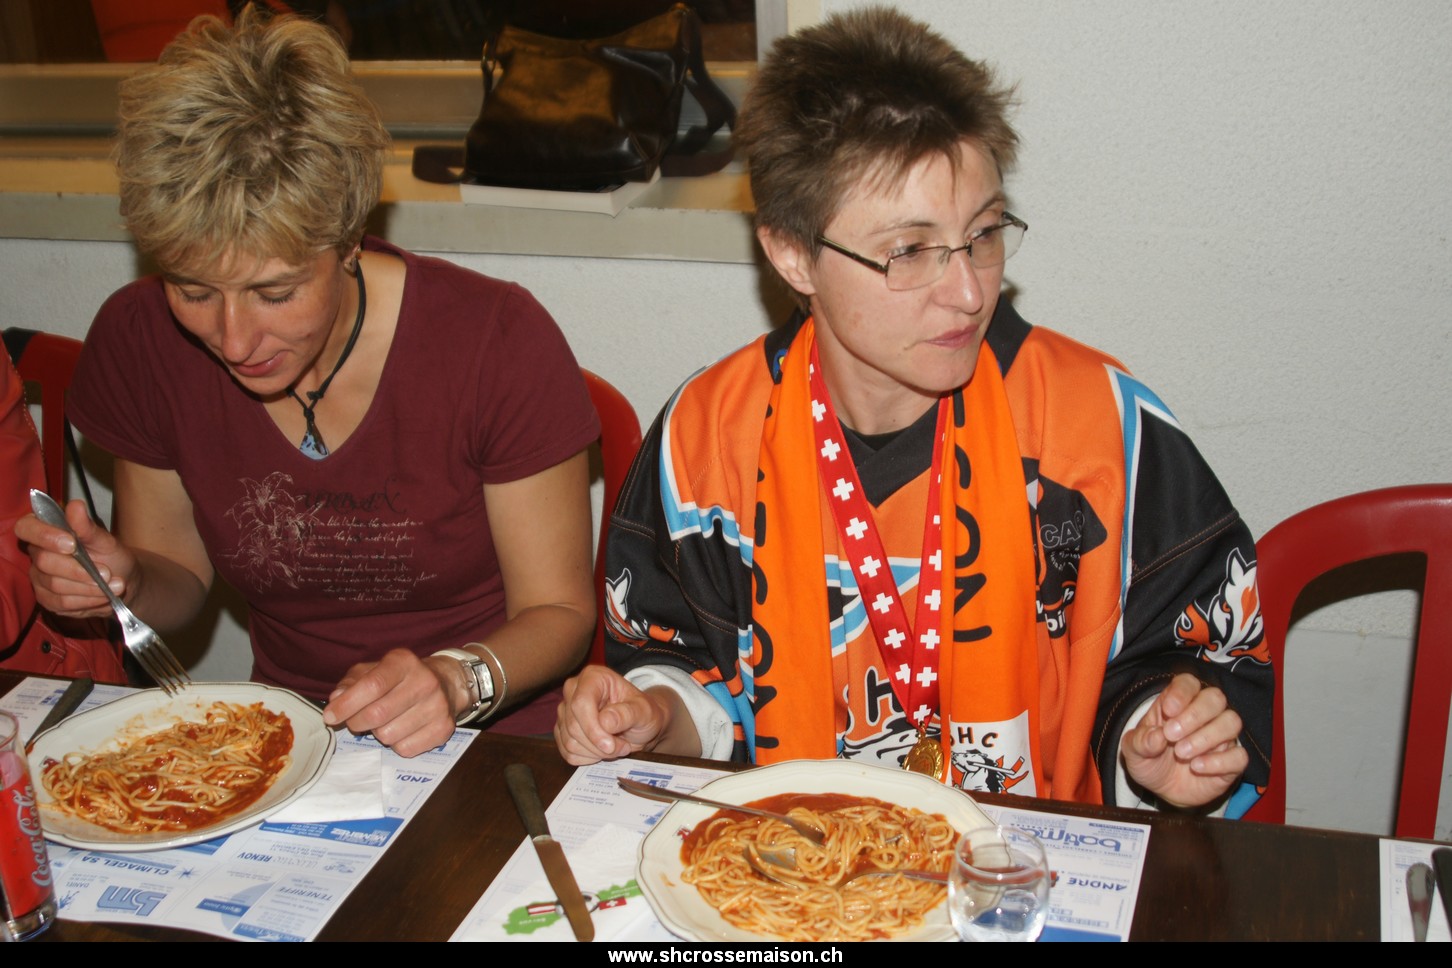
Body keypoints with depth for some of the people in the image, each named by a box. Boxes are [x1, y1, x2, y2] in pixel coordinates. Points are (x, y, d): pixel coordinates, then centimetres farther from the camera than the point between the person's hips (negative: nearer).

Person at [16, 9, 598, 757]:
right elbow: (180, 576, 7)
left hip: (494, 737, -2)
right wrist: (124, 580, -15)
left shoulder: (499, 344, -20)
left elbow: (558, 612, -10)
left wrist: (456, 681, -29)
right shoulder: (140, 343, -8)